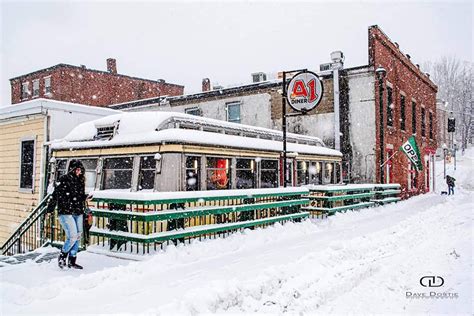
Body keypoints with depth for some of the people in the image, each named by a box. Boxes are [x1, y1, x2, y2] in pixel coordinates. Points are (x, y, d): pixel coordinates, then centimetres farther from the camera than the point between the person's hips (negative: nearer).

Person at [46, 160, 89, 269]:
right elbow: (55, 195, -10)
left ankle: (72, 261, 21)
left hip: (78, 213, 7)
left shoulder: (80, 181, 11)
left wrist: (85, 198, 1)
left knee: (77, 237, 9)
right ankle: (62, 256, 12)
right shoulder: (63, 179, -8)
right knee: (73, 237, -13)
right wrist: (50, 209, -12)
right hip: (66, 213, -7)